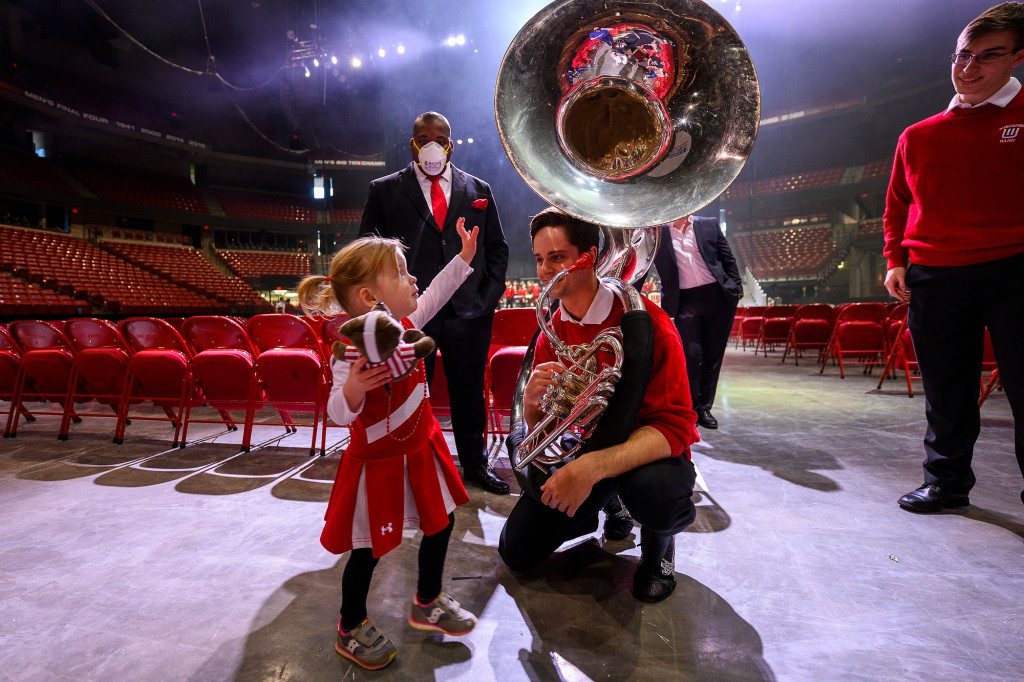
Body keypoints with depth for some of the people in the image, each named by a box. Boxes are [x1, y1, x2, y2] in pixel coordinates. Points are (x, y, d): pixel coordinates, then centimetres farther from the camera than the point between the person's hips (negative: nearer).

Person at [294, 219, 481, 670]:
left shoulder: (405, 324, -5)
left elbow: (436, 293, 10)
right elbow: (340, 413, -30)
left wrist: (464, 257, 11)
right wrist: (353, 388, -50)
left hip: (419, 447, 8)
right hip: (377, 461, -8)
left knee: (440, 522, 19)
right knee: (368, 548, 8)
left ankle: (427, 603, 42)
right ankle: (351, 628, 34)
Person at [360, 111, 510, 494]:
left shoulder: (478, 190, 14)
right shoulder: (385, 190, 8)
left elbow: (497, 248, 14)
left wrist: (489, 296, 3)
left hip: (469, 312, 2)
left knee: (469, 394, 11)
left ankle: (475, 464, 28)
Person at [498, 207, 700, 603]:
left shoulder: (644, 320, -22)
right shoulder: (552, 332, -4)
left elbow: (674, 426, -27)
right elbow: (538, 429, -2)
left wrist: (594, 466, -42)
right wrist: (532, 399, -28)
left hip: (645, 451, -4)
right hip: (582, 447, 4)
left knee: (655, 487, -39)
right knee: (517, 551, -4)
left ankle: (659, 543, 0)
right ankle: (596, 510, 25)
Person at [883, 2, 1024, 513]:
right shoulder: (918, 136, 13)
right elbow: (897, 208, 17)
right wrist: (895, 261, 6)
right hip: (933, 278, 3)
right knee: (946, 393, 10)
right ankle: (947, 482, 22)